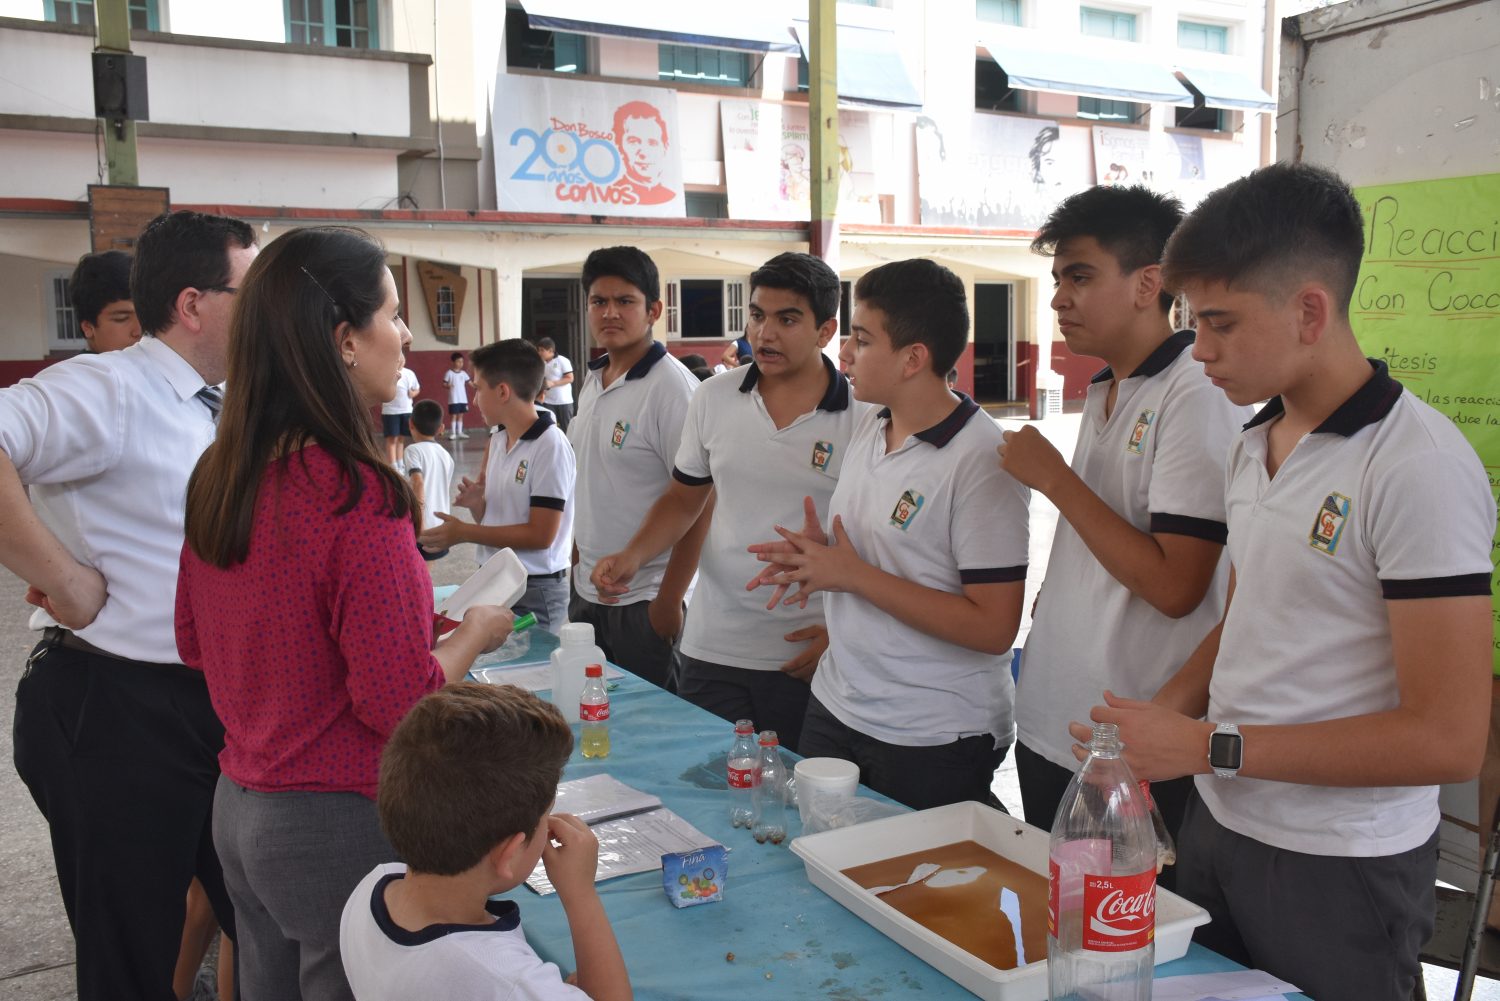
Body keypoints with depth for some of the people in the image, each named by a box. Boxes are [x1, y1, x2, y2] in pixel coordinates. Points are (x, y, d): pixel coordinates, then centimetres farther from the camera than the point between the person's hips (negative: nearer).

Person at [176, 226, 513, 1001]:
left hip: (239, 810, 8)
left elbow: (196, 645, 13)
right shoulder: (356, 492, -24)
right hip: (339, 822, -8)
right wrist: (475, 632, -5)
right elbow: (398, 703, -22)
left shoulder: (218, 475, 0)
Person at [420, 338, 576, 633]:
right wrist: (477, 505, -7)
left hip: (536, 591, -7)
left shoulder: (550, 446, -17)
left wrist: (464, 533, -16)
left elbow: (540, 535, -19)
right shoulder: (497, 442, 8)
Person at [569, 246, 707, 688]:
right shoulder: (592, 381, 8)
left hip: (643, 601, -7)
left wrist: (668, 601, -18)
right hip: (587, 591, 7)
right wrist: (577, 565, 15)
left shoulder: (672, 387, -16)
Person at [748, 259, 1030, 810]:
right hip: (835, 706, 8)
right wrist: (817, 555, -3)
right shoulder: (870, 424, 4)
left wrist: (853, 575, -21)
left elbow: (992, 628, -23)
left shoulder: (981, 461, -20)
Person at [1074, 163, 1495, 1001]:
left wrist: (1211, 746, -19)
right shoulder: (1256, 445, 5)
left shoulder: (1417, 466, -19)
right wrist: (1161, 717, -2)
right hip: (1217, 825, 7)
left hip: (1340, 868, -6)